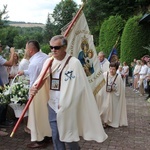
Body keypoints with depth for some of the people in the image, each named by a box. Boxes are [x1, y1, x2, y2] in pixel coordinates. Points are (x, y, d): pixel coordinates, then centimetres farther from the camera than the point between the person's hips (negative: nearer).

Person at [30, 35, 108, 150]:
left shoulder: (74, 62, -14)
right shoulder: (49, 62, 3)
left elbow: (76, 87, -14)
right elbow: (41, 79, -1)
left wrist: (64, 104, -13)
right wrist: (35, 88, -23)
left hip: (68, 107, -5)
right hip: (53, 106, 5)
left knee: (69, 136, 9)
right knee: (56, 136, 14)